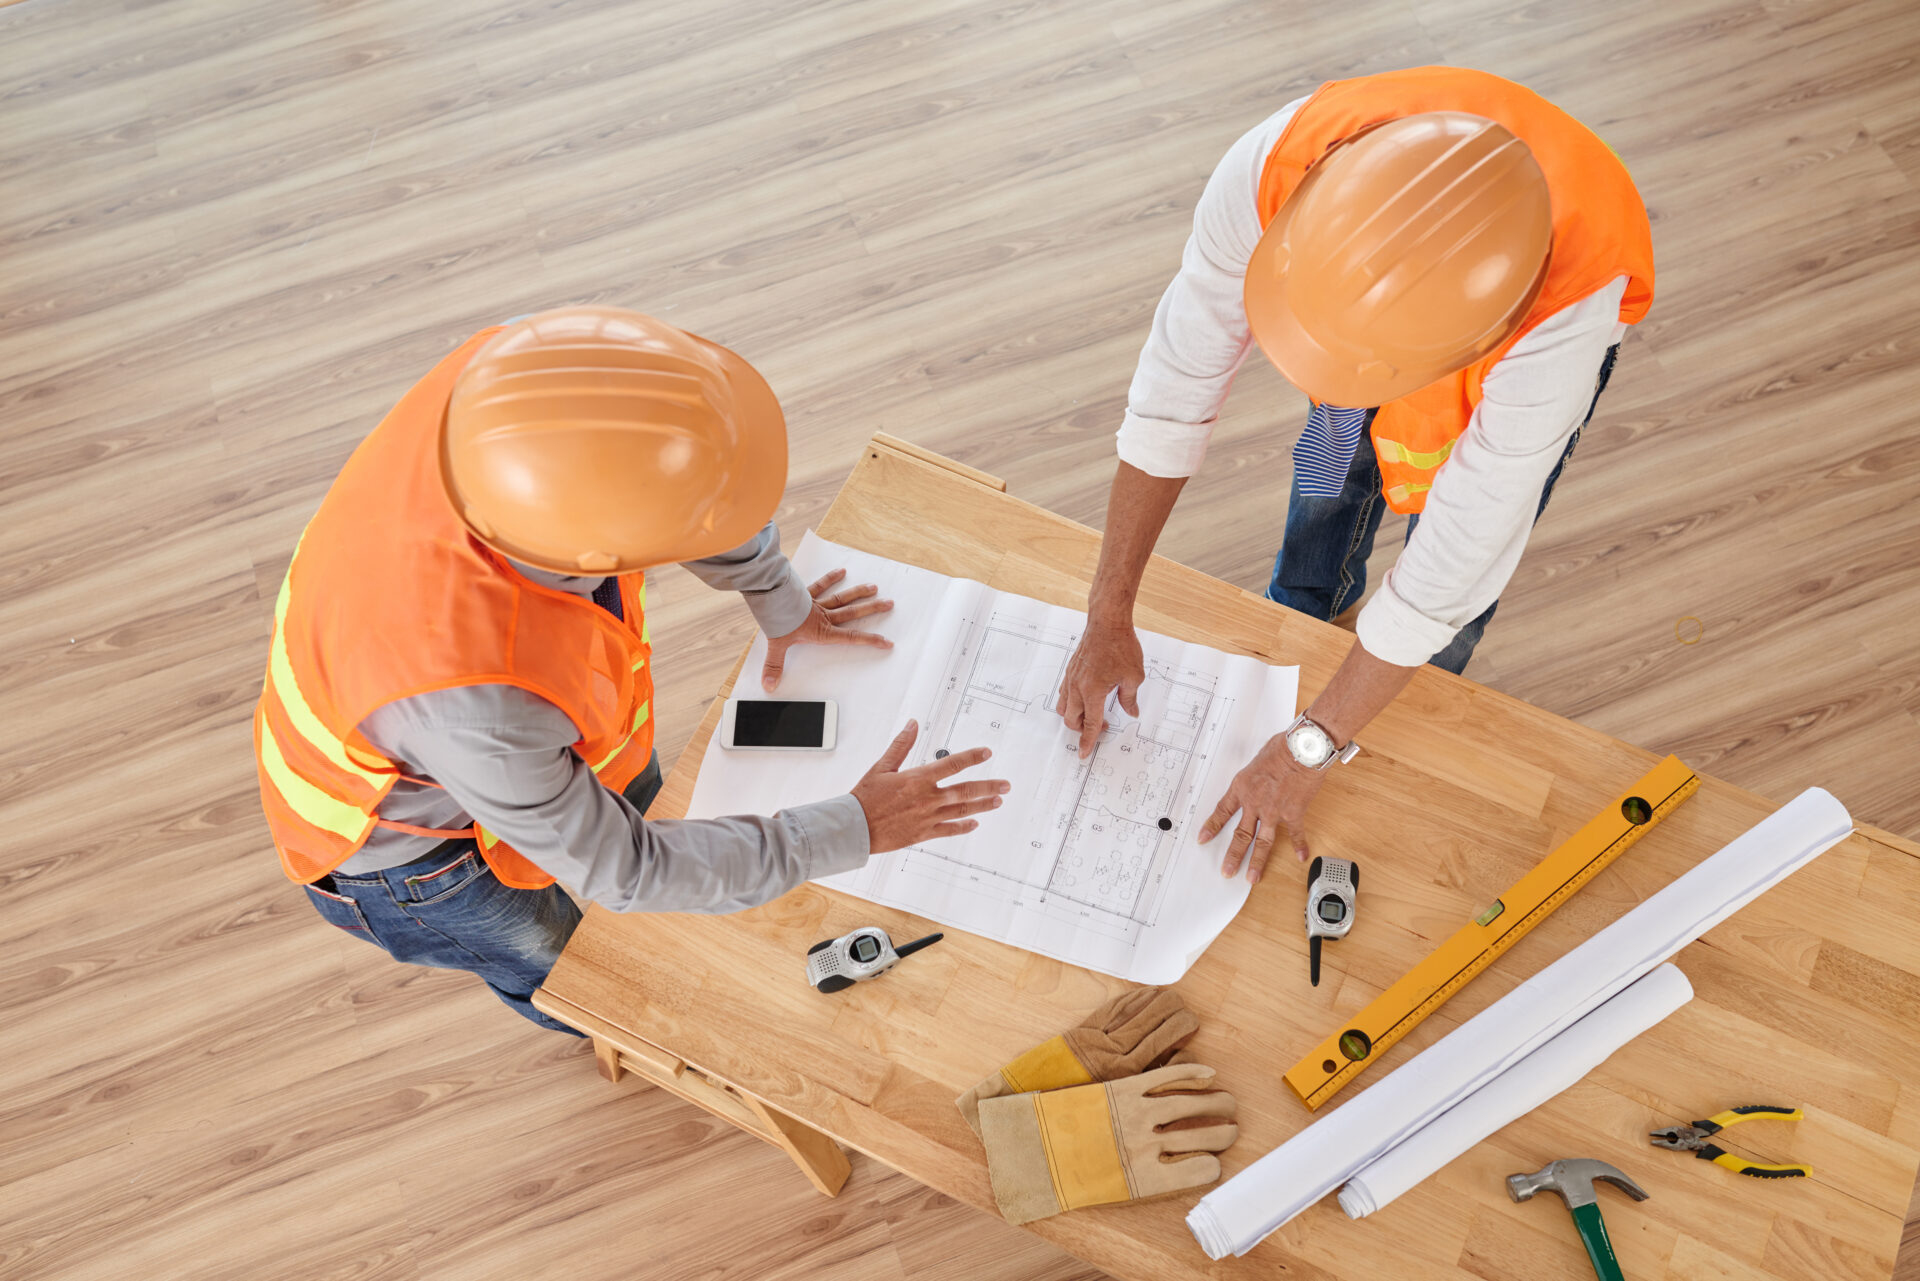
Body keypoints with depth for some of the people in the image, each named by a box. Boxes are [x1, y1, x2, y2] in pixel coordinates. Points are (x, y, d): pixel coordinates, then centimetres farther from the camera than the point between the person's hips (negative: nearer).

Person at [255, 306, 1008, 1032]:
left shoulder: (509, 385, -34)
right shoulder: (476, 703, -48)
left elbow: (679, 472, -11)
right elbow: (622, 871, -29)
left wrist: (781, 602, 5)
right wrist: (854, 830, -23)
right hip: (404, 838, -5)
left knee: (634, 790, 30)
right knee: (548, 957, 25)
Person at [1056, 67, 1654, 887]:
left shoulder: (1565, 320, -49)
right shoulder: (1273, 166, -43)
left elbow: (1453, 566, -39)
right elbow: (1172, 394, -33)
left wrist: (1307, 752, -31)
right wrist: (1108, 620, -27)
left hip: (1519, 351, -2)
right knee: (1329, 487, 18)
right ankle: (1305, 616, 53)